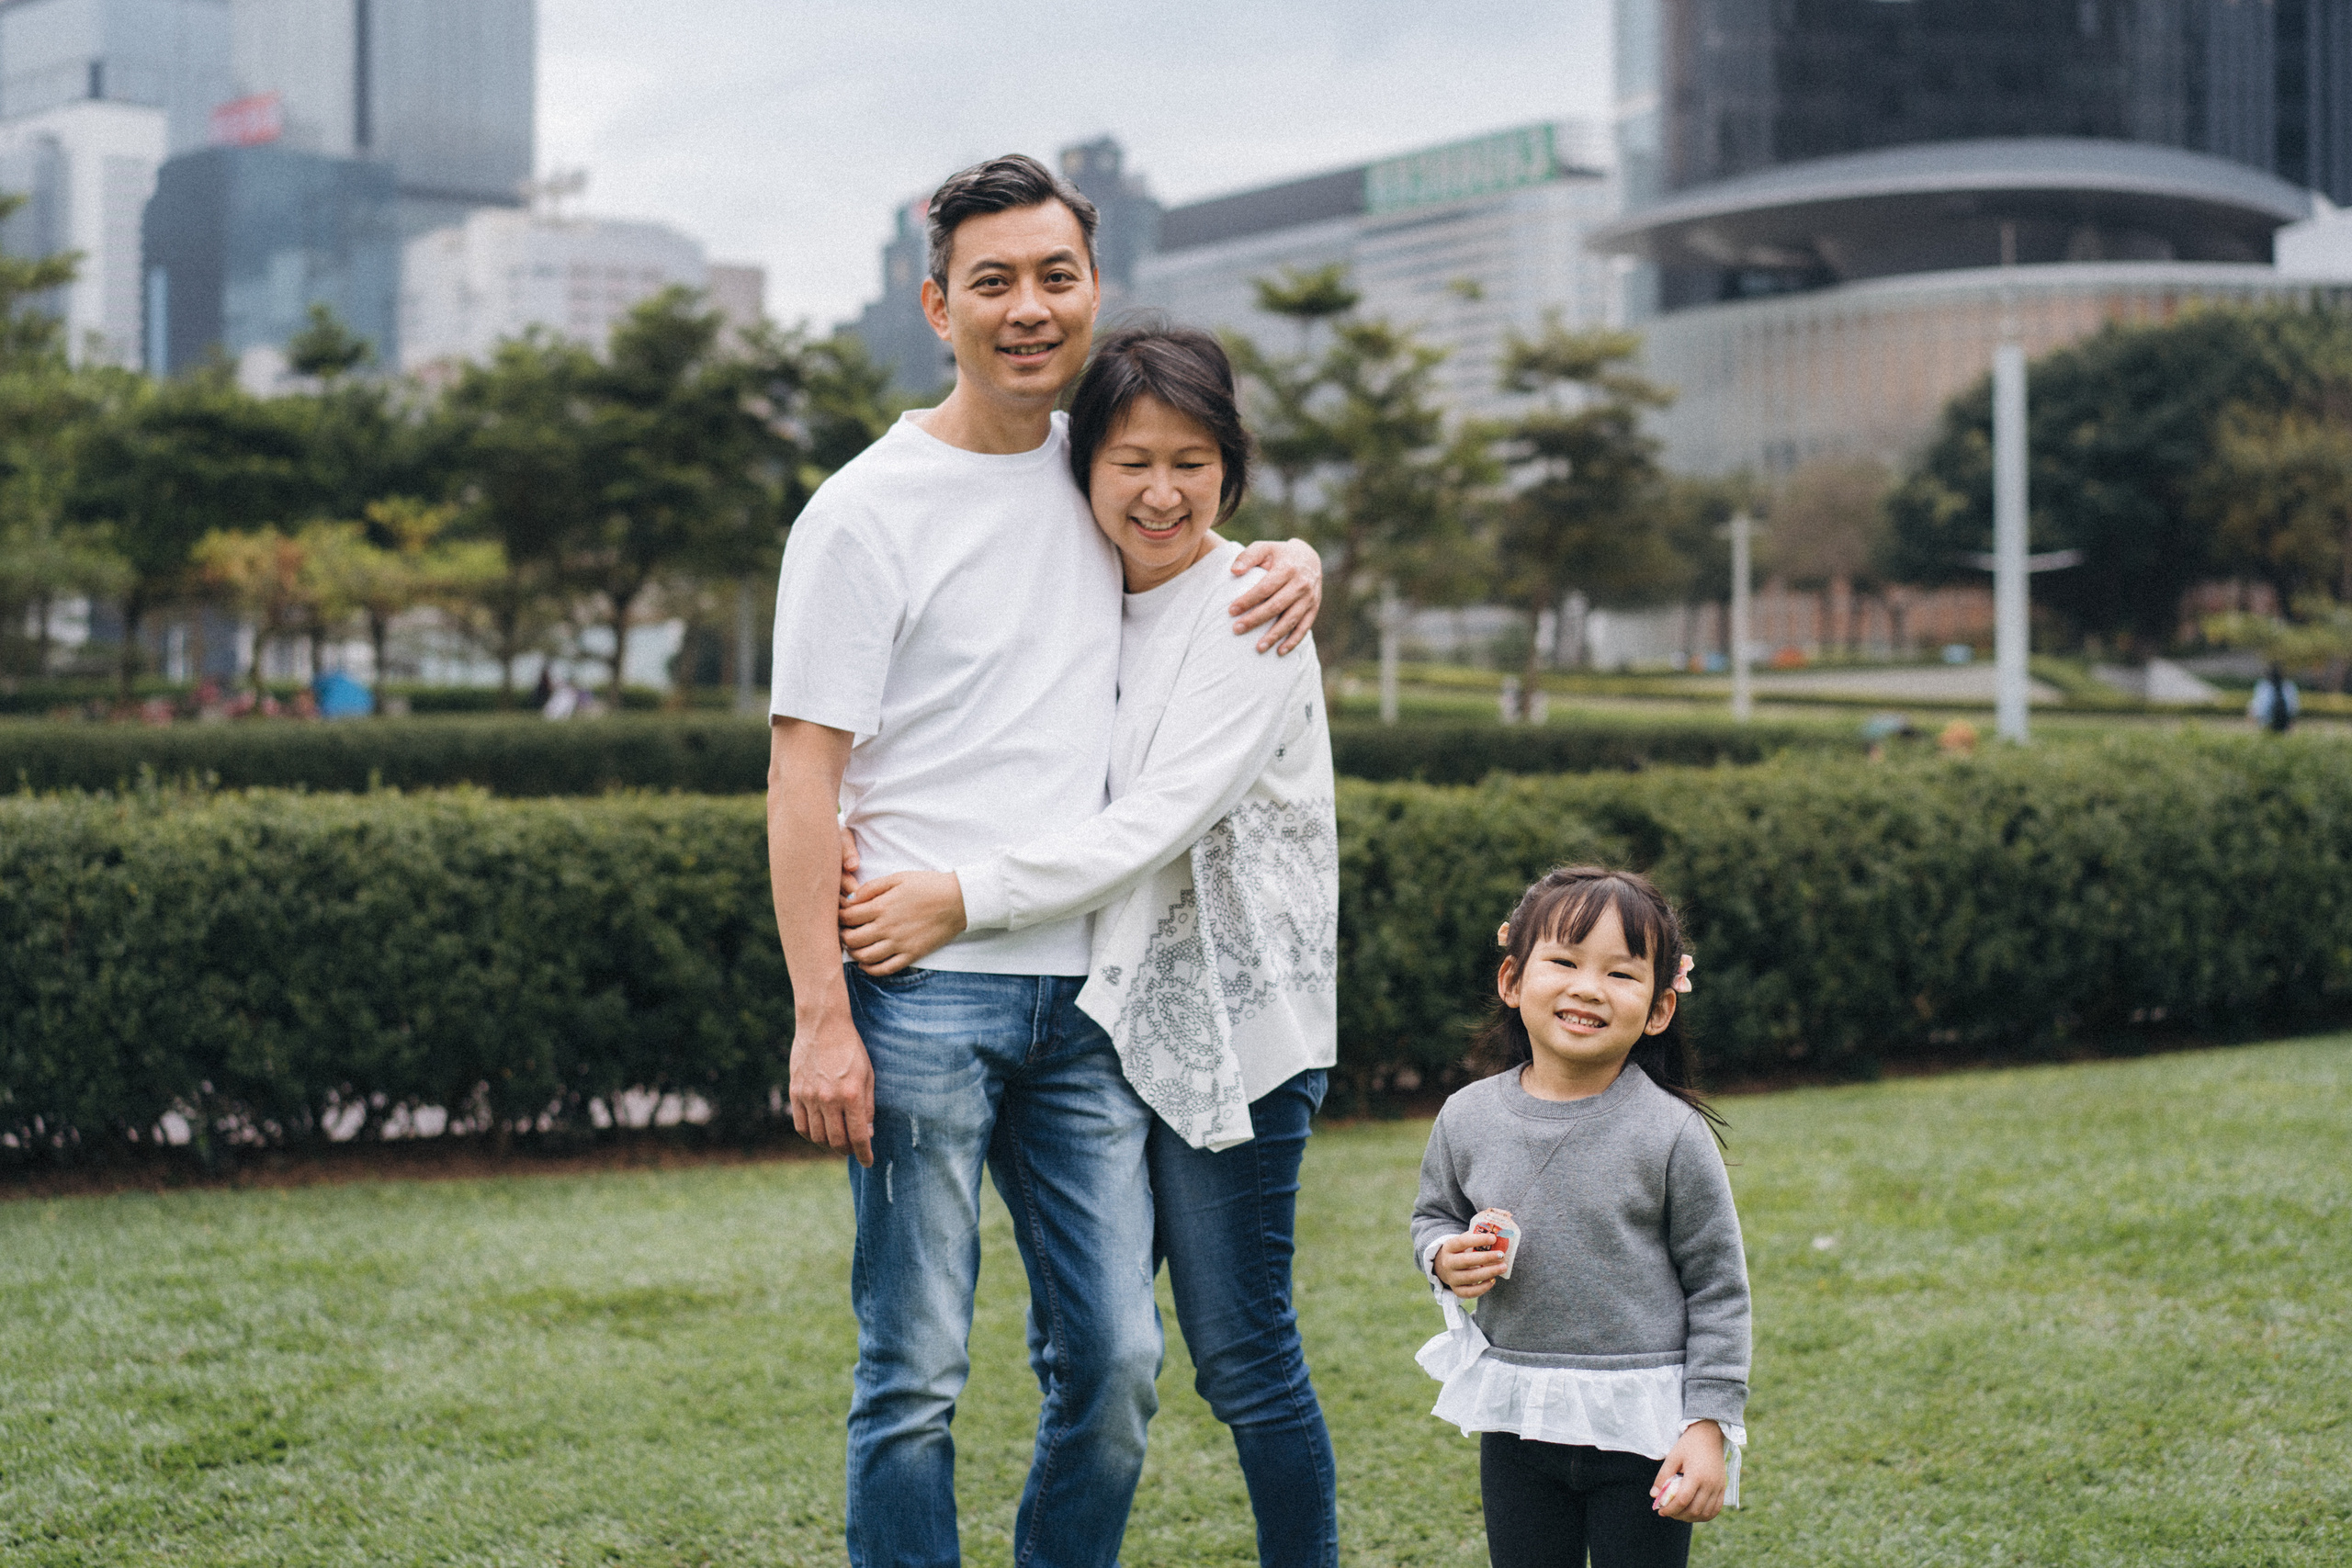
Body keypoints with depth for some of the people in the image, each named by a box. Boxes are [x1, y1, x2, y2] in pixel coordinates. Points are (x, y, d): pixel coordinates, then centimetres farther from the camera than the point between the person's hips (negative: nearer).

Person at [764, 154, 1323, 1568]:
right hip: (921, 998, -5)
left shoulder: (1094, 468, 12)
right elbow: (803, 778, -7)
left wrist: (1293, 563, 8)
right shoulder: (867, 511, -5)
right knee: (917, 1377, -1)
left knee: (1116, 1358, 5)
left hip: (1085, 998, 5)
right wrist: (823, 1017, -14)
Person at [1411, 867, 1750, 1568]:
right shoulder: (1468, 1119, -2)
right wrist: (1447, 1257, -7)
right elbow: (1433, 1214, 17)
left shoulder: (1670, 1134, -11)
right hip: (1515, 1422, 3)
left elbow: (1718, 1289, -6)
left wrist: (1709, 1427, -10)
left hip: (1642, 1424, -3)